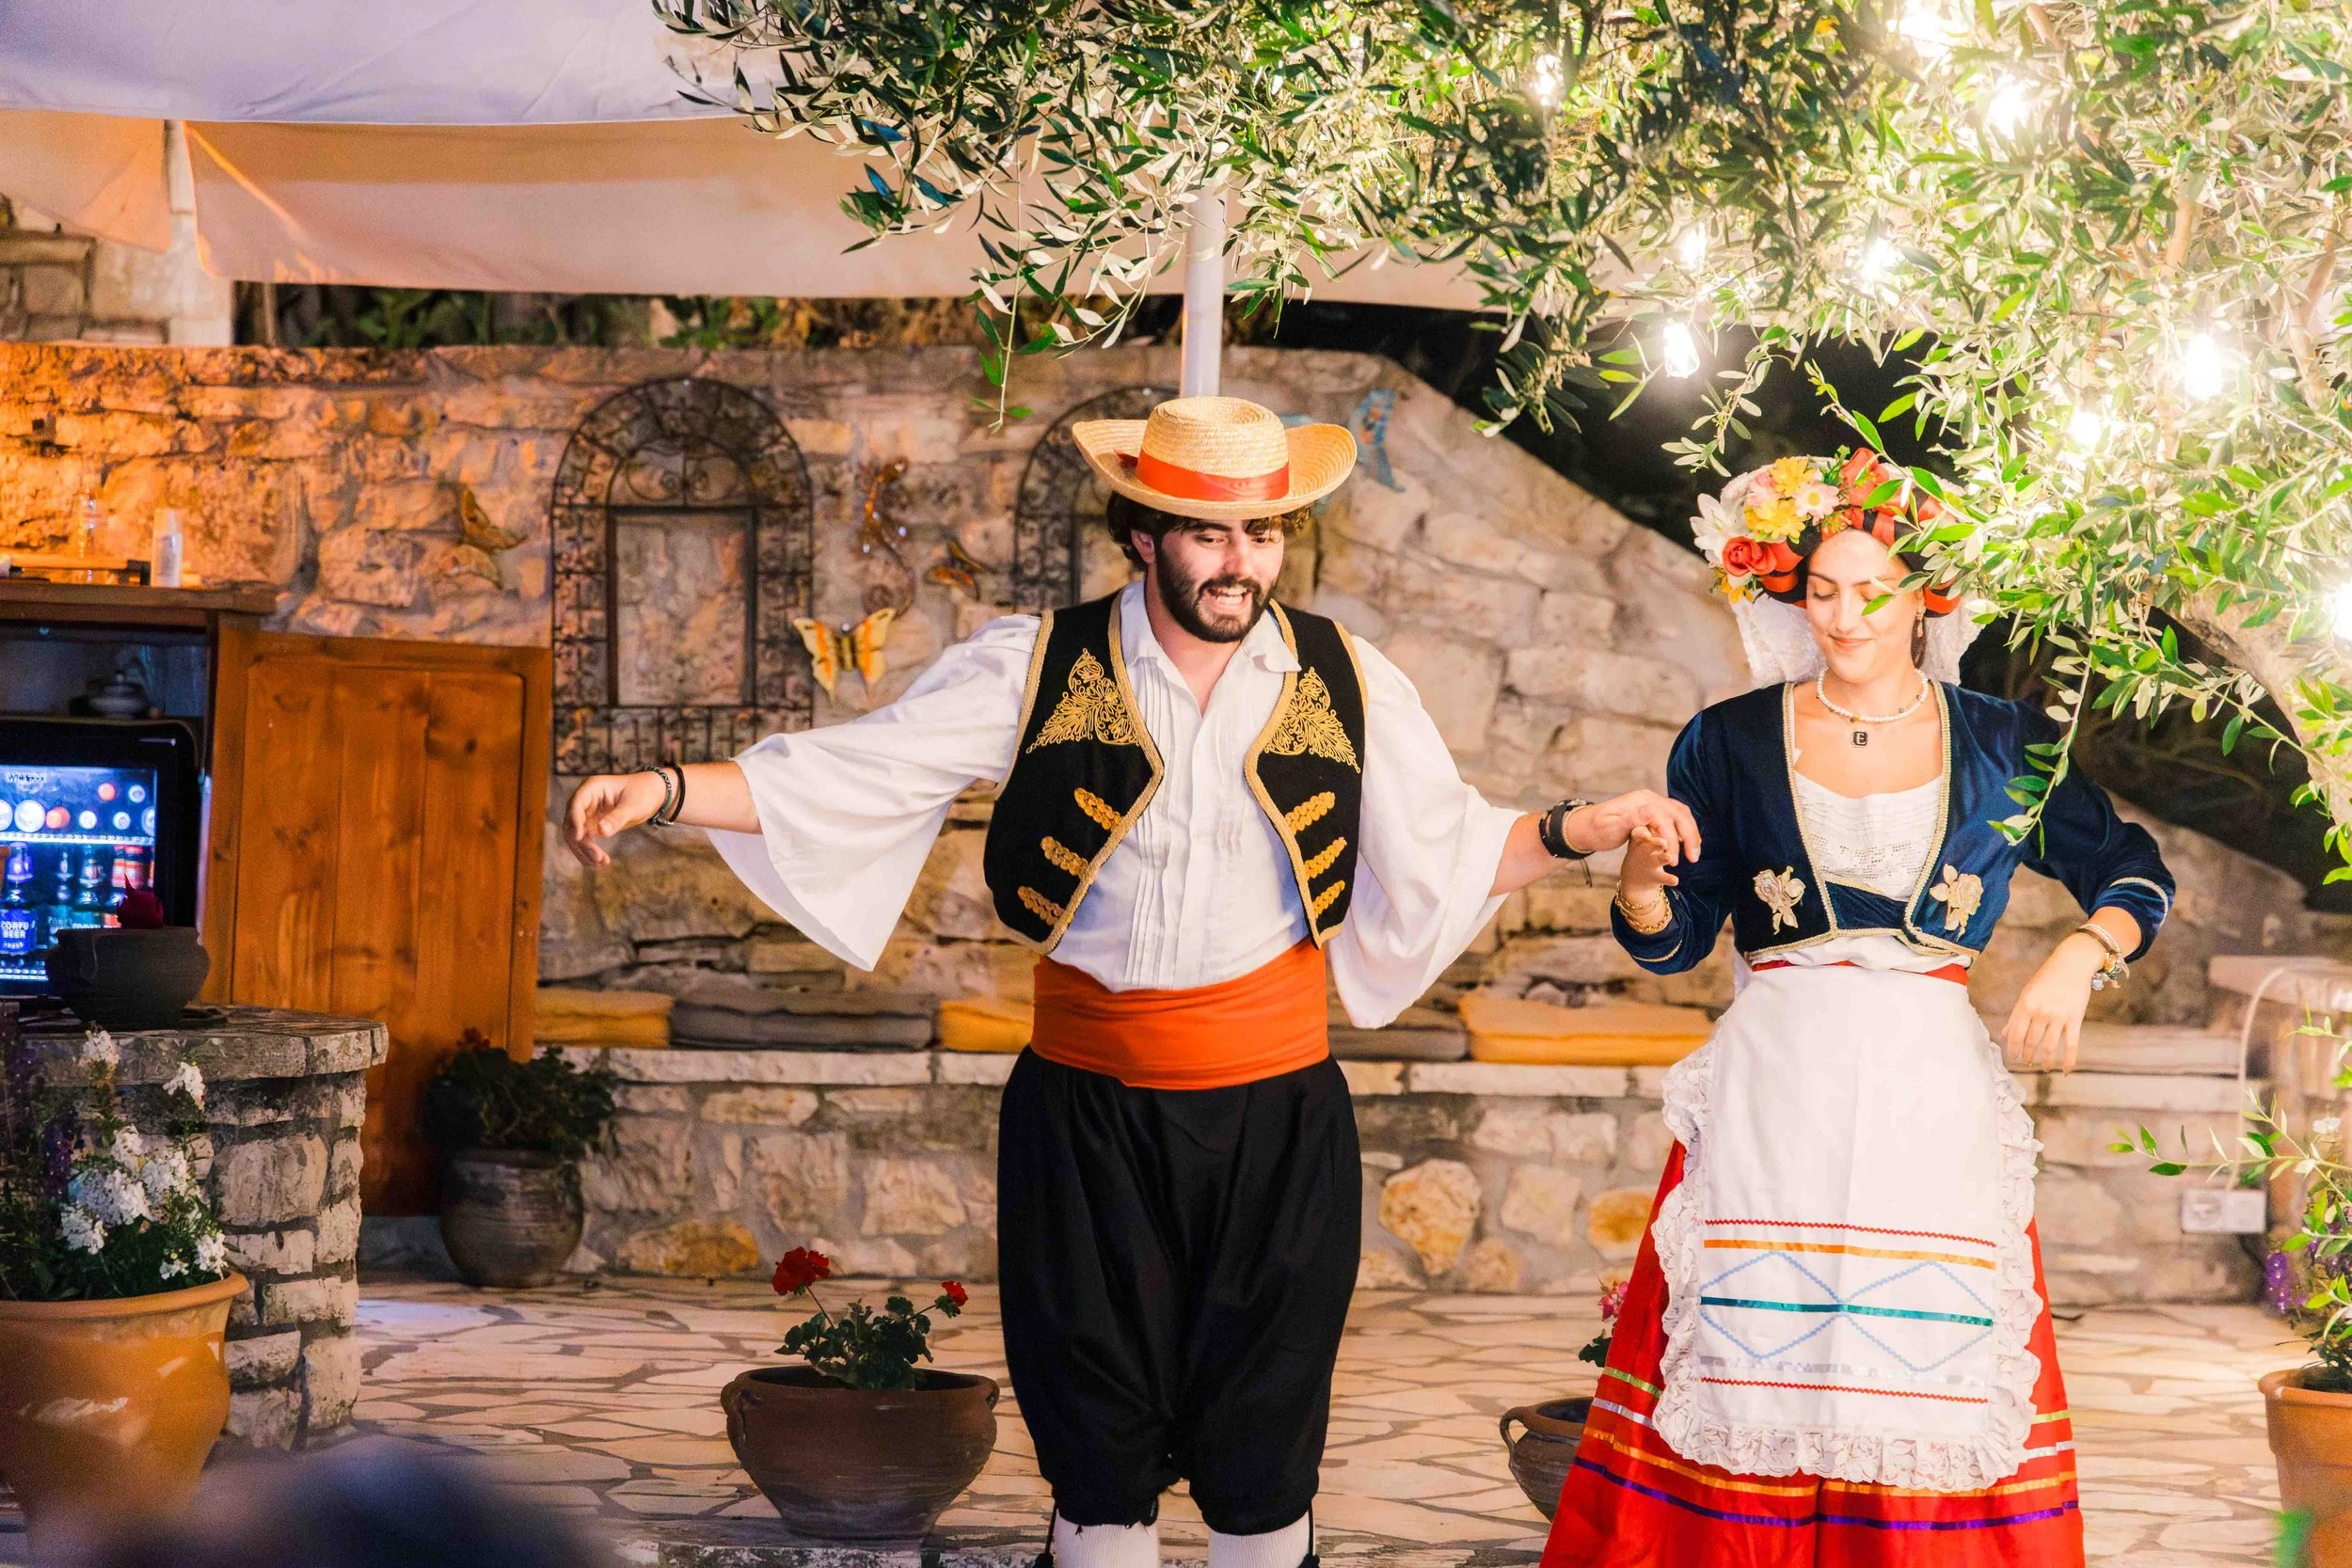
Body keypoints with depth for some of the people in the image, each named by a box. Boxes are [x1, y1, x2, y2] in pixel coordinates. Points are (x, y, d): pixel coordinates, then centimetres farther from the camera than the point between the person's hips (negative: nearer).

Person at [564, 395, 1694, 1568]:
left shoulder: (1345, 682, 2)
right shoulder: (1038, 669, -4)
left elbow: (1447, 852, 10)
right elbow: (846, 778, -7)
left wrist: (1576, 829, -4)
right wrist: (662, 791, -17)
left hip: (1276, 1114, 1)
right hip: (1088, 1107, -1)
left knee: (1261, 1462, 8)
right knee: (1098, 1443, 9)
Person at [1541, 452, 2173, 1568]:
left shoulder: (2000, 746, 8)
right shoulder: (1730, 743, 7)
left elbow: (2135, 876, 13)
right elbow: (1669, 941, 7)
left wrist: (2079, 959, -6)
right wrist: (1642, 880, -15)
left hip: (1933, 1098, 0)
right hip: (1775, 1098, 0)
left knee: (1935, 1379, -3)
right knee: (1751, 1375, -5)